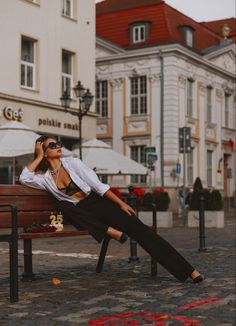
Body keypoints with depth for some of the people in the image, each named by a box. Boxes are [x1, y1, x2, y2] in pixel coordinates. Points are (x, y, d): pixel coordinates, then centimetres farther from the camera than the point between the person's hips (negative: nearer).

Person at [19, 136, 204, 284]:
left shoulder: (72, 163, 1)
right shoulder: (45, 178, 6)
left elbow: (98, 185, -4)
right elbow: (24, 178, -13)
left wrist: (121, 204, -11)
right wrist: (39, 157, -4)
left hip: (99, 203, -1)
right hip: (81, 213, 1)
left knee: (138, 229, -17)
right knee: (63, 206, -31)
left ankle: (188, 270, -20)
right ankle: (109, 231, -29)